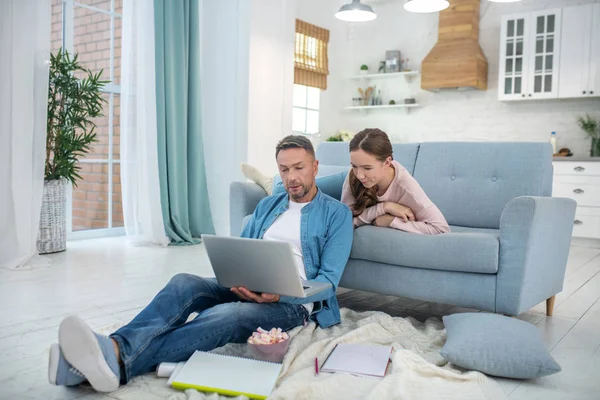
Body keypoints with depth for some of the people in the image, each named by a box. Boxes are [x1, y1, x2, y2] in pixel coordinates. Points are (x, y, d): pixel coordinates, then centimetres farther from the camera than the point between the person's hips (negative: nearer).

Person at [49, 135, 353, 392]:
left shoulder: (337, 214, 3)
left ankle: (119, 362, -53)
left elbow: (328, 280, -6)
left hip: (292, 303, -5)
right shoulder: (266, 205, 20)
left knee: (223, 316, -37)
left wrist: (280, 294, -24)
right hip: (246, 291, 5)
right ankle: (113, 348, -48)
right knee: (184, 283, -26)